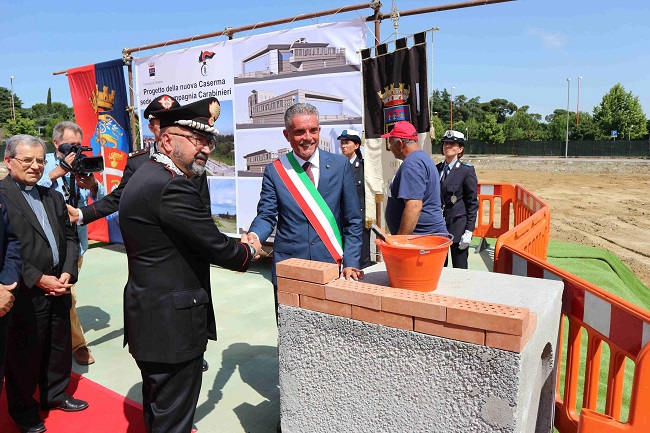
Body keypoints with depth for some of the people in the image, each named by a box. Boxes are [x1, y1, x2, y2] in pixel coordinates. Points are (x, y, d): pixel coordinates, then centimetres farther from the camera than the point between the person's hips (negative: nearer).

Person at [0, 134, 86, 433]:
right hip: (24, 294, -6)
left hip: (58, 289, 6)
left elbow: (70, 237, 12)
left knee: (60, 348, 18)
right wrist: (39, 279, -17)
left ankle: (54, 394, 39)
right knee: (24, 355, 11)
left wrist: (68, 273, -2)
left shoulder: (54, 197, 12)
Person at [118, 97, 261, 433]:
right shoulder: (172, 186, -24)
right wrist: (250, 251, -1)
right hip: (172, 325, -11)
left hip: (148, 317, 11)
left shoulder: (145, 175, 10)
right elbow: (216, 247, -20)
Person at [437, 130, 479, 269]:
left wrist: (469, 232, -11)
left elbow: (473, 203, -6)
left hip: (457, 226, -5)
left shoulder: (467, 170, -6)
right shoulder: (437, 169, 9)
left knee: (459, 268, 4)